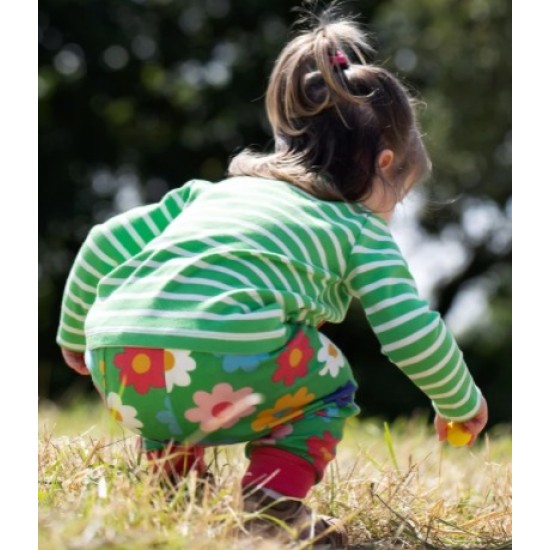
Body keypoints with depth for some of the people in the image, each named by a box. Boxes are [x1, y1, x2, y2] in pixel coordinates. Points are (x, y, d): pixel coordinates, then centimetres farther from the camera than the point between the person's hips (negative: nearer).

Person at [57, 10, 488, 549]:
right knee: (330, 383, 24)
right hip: (224, 366, -5)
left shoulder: (210, 192, 32)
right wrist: (461, 403, 31)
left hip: (118, 379, 6)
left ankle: (173, 469, 29)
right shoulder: (361, 229, 19)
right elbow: (412, 334, 12)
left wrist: (74, 336, 43)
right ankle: (273, 499, 7)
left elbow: (106, 243, 28)